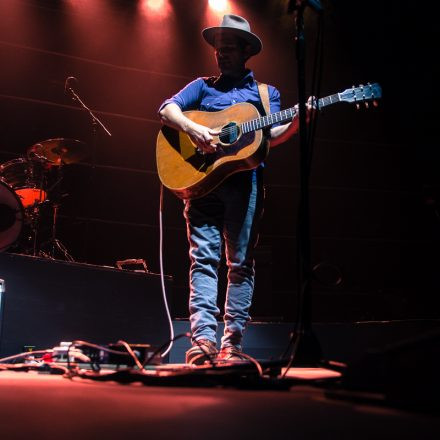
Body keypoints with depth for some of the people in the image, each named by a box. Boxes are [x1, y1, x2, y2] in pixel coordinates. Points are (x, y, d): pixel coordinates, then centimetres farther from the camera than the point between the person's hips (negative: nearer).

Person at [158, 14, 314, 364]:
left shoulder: (266, 93, 20)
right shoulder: (202, 86, 20)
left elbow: (271, 136, 7)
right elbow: (167, 109, 6)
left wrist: (296, 122, -13)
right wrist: (192, 128, -13)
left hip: (245, 181, 0)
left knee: (241, 263, -2)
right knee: (203, 259, -10)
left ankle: (232, 343, 2)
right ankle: (203, 339, -14)